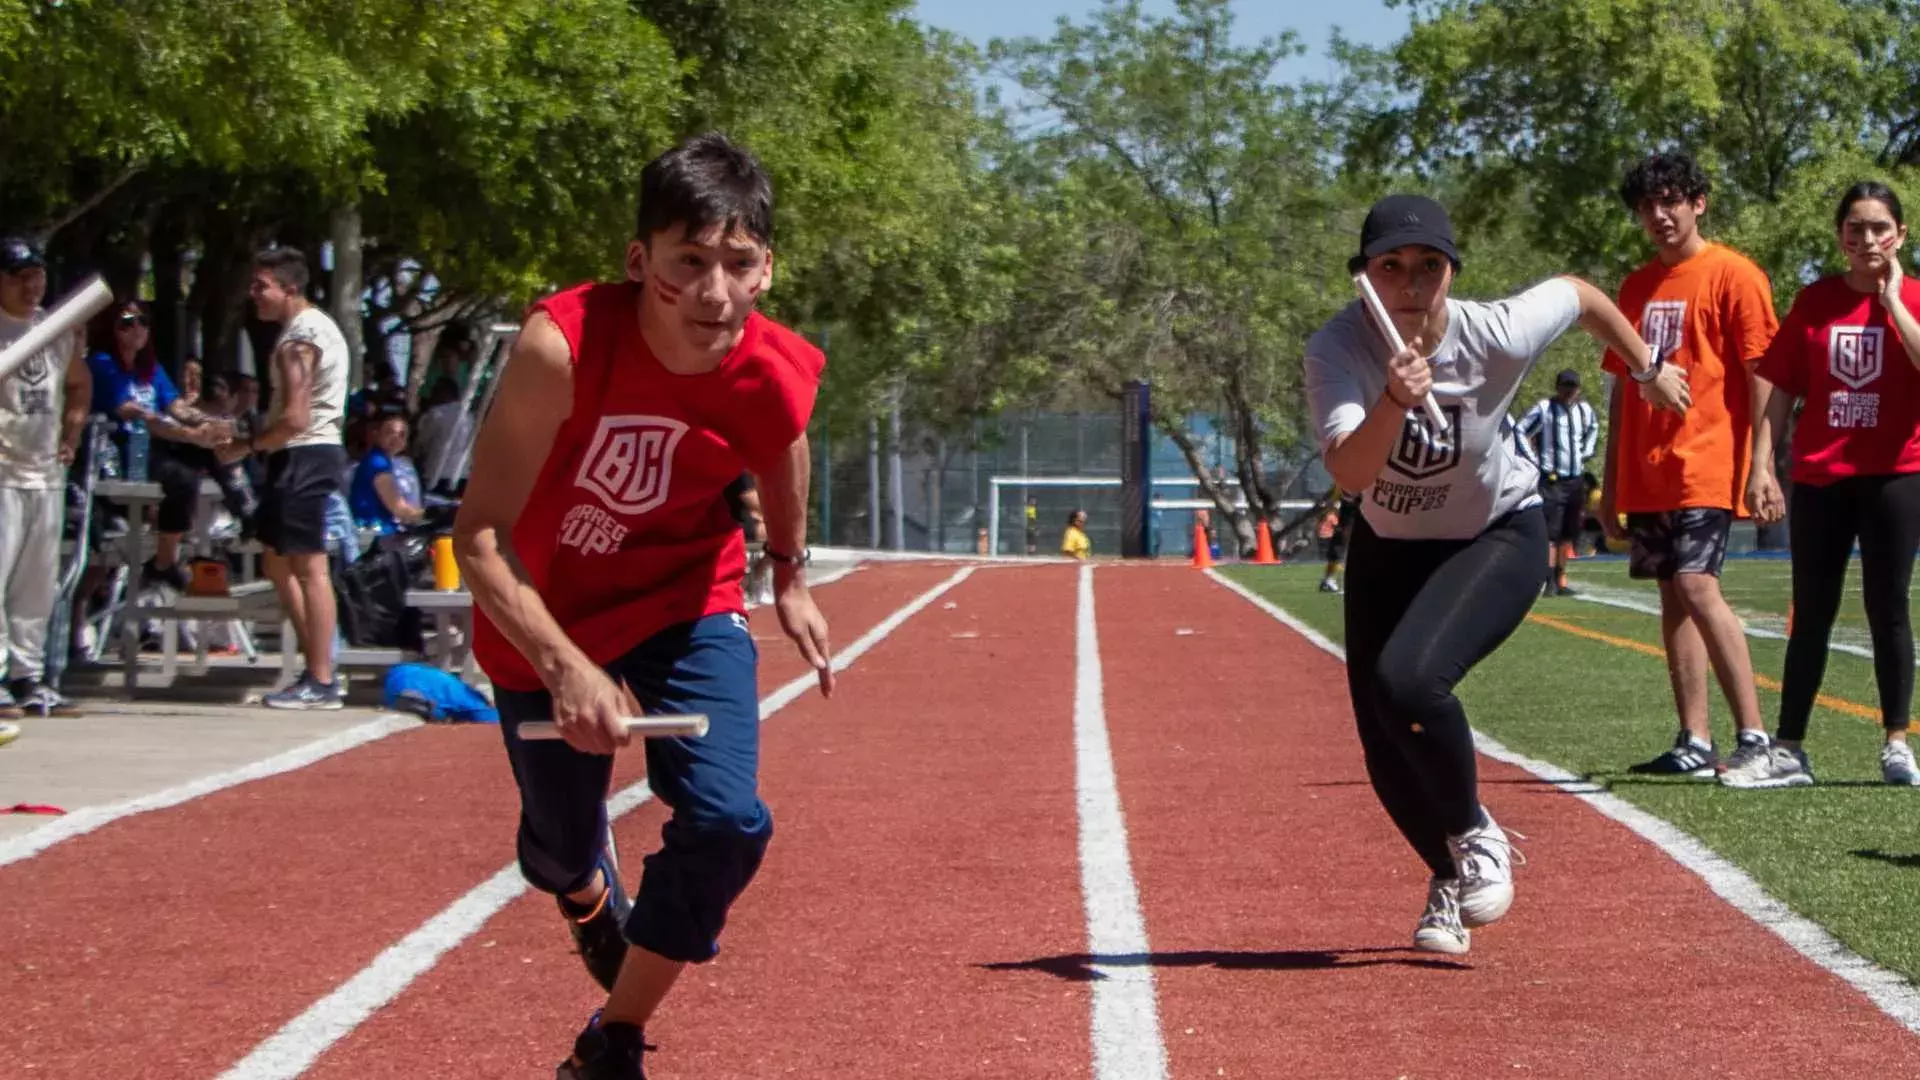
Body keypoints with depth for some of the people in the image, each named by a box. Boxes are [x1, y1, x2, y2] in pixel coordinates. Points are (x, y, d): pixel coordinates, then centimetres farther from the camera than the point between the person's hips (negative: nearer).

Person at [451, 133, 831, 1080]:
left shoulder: (780, 374, -23)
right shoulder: (563, 346, -35)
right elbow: (480, 537, -32)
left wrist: (791, 579, 16)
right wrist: (564, 666, -44)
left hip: (687, 610, 2)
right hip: (543, 621, -2)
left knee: (727, 822, -19)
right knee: (560, 848, 15)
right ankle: (592, 899, 57)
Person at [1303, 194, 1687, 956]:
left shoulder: (1497, 336, -26)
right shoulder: (1337, 350, -25)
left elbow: (1579, 293, -3)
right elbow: (1349, 475, -40)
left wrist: (1648, 371, 11)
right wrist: (1394, 404, -58)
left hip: (1498, 537, -3)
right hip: (1388, 548, 3)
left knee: (1407, 681, -29)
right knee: (1388, 759, 4)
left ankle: (1475, 836, -4)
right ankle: (1452, 879, 33)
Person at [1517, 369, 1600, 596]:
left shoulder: (1585, 410, 8)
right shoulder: (1543, 409, -11)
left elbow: (1593, 429, 31)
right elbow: (1520, 433, -13)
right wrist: (1534, 461, -14)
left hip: (1576, 479, 6)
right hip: (1552, 481, -6)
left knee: (1568, 534, 10)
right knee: (1551, 533, -12)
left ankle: (1560, 580, 17)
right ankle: (1550, 582, -13)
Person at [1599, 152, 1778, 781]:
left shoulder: (1732, 275, -4)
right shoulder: (1637, 288, 16)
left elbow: (1760, 374, -8)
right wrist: (1610, 483, 17)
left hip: (1706, 468, -7)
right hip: (1647, 473, 7)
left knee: (1697, 588, -18)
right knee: (1674, 598, 6)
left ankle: (1754, 735, -15)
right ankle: (1694, 744, 8)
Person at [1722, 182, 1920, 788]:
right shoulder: (1815, 301, 7)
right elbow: (1778, 385, 5)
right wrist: (1761, 464, -2)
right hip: (1820, 479, 2)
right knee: (1811, 614, 4)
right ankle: (1788, 753, 6)